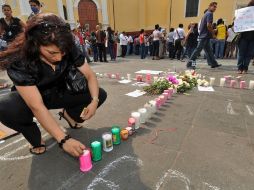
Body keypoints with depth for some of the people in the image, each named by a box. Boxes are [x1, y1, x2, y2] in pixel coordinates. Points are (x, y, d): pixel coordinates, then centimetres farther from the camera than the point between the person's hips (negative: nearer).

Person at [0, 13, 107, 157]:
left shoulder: (70, 50, -22)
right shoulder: (20, 63, -31)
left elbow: (90, 75, -17)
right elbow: (37, 107, -37)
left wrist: (94, 100, -35)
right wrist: (64, 139, -43)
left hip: (60, 93, 3)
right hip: (29, 99, -2)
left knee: (100, 94, -15)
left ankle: (69, 114, 12)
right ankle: (35, 135, -5)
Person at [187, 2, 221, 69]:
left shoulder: (206, 13, 22)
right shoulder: (210, 14, -7)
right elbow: (208, 25, -19)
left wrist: (212, 31, 20)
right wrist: (213, 34, -8)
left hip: (203, 35, 10)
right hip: (205, 36, -10)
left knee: (209, 50, 9)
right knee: (198, 50, -10)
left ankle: (213, 63, 13)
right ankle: (189, 63, -8)